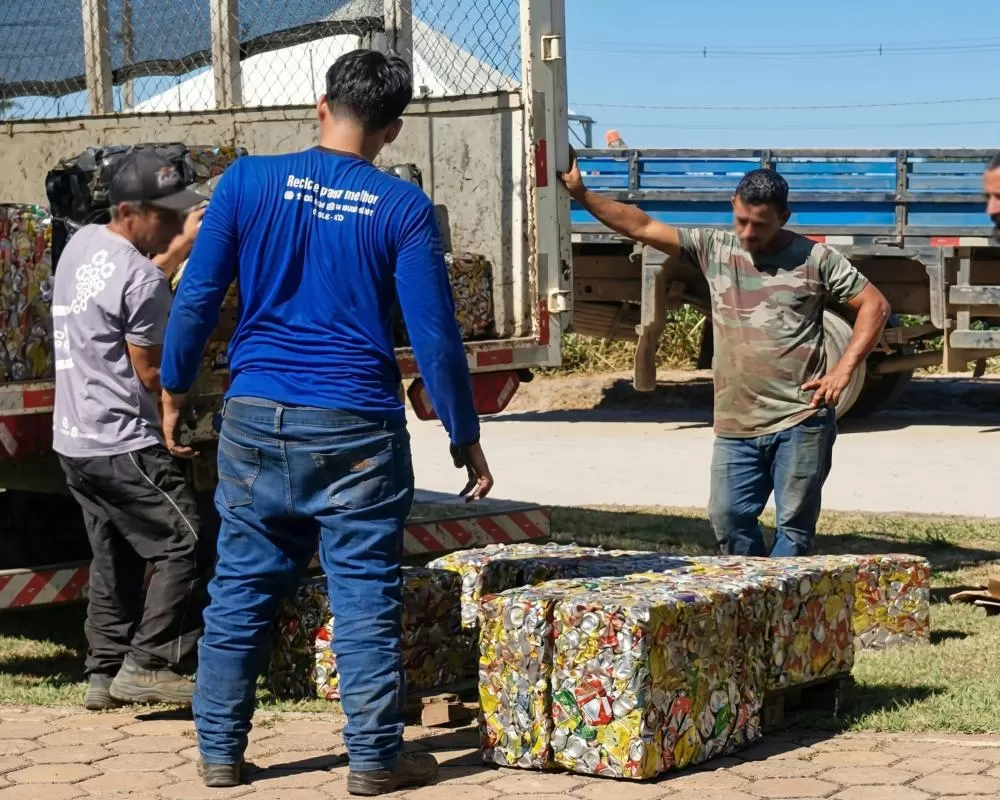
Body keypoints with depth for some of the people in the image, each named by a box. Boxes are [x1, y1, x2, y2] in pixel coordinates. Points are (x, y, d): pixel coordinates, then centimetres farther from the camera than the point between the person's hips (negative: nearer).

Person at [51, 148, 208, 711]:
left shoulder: (83, 243, 9)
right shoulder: (141, 278, -19)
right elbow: (153, 374, -15)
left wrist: (179, 251, 16)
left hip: (74, 442, 10)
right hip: (122, 446, -10)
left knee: (115, 559, 16)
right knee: (183, 547, -4)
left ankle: (105, 674, 17)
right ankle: (147, 666, -6)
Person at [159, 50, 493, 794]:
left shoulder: (249, 181, -2)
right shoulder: (404, 207, -5)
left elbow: (197, 298, 0)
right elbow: (435, 334, -6)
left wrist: (174, 386, 16)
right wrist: (466, 438, 3)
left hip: (256, 418, 2)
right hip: (357, 427, -2)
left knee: (240, 591, 12)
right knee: (366, 598, 5)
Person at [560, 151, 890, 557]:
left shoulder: (815, 259, 0)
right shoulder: (714, 248, 8)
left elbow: (874, 305, 1)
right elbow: (643, 227, 5)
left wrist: (844, 369, -8)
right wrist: (581, 195, -3)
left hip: (800, 420, -3)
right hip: (736, 425, 4)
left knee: (794, 525, -1)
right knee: (728, 519, 3)